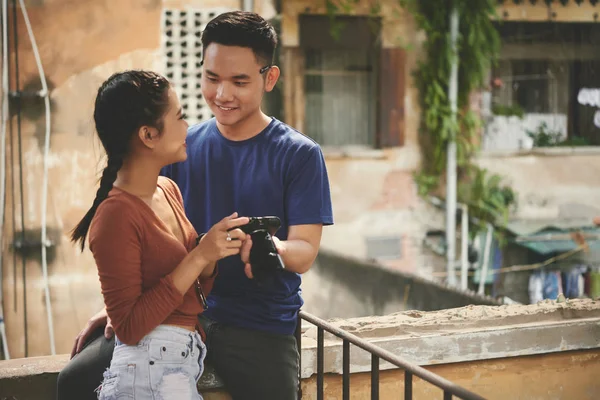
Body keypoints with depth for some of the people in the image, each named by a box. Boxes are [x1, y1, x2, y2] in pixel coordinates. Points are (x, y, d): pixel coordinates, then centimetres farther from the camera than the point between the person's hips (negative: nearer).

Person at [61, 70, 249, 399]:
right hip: (151, 372, -7)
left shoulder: (169, 190, 6)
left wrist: (212, 250, -8)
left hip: (187, 360, 8)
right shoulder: (116, 215, -18)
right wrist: (199, 257, -21)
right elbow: (129, 328, -19)